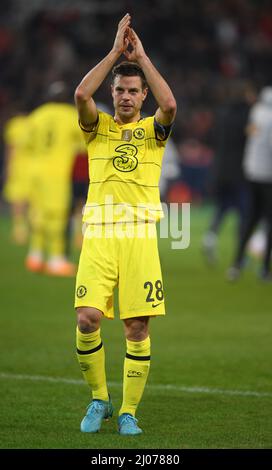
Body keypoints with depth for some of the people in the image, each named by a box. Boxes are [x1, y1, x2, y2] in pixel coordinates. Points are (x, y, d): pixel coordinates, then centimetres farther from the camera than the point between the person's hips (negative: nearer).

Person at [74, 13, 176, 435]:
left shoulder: (152, 129, 11)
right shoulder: (98, 127, 13)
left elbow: (169, 104, -12)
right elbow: (81, 94, -8)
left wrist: (141, 55, -5)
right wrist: (115, 51, -4)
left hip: (140, 234, 0)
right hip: (99, 232, 0)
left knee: (138, 326, -3)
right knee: (87, 320, -12)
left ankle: (128, 412, 8)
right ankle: (99, 399, 8)